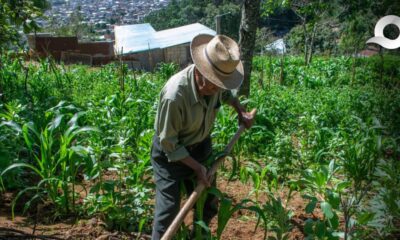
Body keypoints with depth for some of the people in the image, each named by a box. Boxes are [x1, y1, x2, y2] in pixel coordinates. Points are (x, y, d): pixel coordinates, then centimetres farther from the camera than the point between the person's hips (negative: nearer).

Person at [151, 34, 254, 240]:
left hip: (200, 147, 6)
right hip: (171, 154, -6)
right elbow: (169, 143, -23)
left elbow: (226, 93, 13)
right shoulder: (174, 95, -36)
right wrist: (196, 167, -20)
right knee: (169, 209, -7)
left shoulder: (215, 82, -17)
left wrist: (241, 111, 1)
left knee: (208, 204, 16)